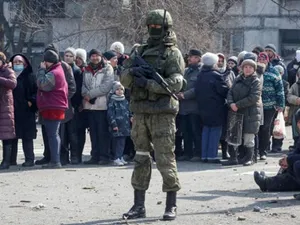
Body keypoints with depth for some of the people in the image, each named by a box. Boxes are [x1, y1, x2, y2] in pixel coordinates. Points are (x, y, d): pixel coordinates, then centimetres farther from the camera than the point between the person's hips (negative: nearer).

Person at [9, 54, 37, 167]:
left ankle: (29, 159, 0)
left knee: (27, 137, -3)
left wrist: (31, 102, -14)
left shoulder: (29, 77, 5)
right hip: (11, 111, 4)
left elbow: (36, 91, -1)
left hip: (26, 111, -4)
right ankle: (11, 159, 9)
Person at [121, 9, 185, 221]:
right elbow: (124, 79, 10)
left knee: (165, 159, -6)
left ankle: (171, 206, 1)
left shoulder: (173, 53, -1)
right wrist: (132, 72, -12)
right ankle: (139, 205, 15)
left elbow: (175, 83, -13)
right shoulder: (140, 52, 16)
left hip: (162, 113, -6)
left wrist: (147, 83, -18)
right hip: (140, 112, 6)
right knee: (141, 158, 9)